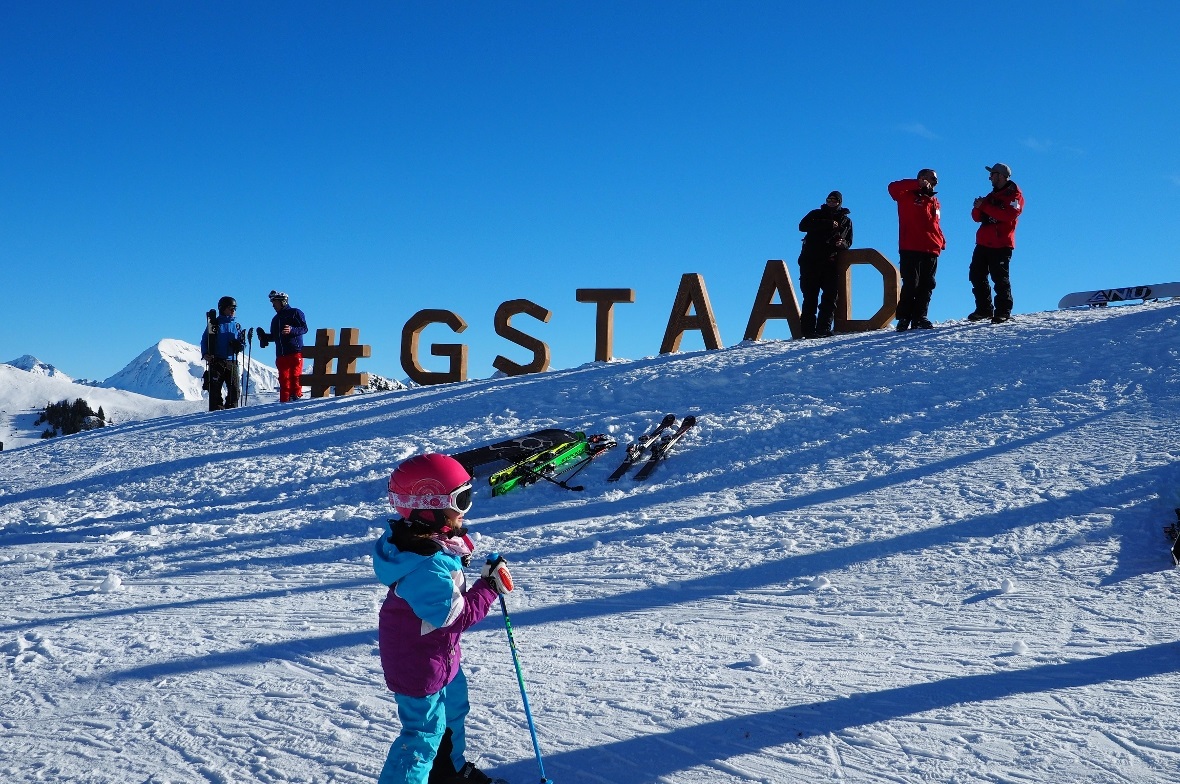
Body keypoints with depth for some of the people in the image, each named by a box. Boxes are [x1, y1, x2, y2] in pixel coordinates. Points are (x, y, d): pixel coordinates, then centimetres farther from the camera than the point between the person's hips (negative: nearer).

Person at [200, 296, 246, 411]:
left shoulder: (236, 325, 16)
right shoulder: (214, 324, 6)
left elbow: (242, 342, 17)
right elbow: (204, 340, 5)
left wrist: (240, 346, -7)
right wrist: (205, 354, -11)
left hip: (232, 362, 3)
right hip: (216, 362, -3)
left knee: (235, 390, -2)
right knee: (215, 390, -5)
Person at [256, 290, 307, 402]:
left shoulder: (295, 313, 4)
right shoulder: (275, 319, 26)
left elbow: (304, 328, -5)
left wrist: (292, 330, -21)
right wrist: (264, 336, 9)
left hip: (295, 352, -6)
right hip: (281, 354, 6)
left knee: (295, 376, -12)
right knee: (283, 379, 0)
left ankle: (296, 396, -9)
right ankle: (284, 401, -1)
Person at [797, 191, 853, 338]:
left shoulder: (846, 221, 18)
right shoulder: (816, 214, 11)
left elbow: (849, 242, 20)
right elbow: (802, 225, -8)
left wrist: (842, 243, -6)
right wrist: (828, 224, -15)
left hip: (830, 263, 2)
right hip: (810, 261, -2)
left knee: (831, 296, -6)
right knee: (810, 296, -6)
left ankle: (823, 328, -4)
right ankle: (808, 329, -7)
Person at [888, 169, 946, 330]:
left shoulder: (934, 202, 22)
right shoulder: (908, 196, 3)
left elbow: (936, 225, 24)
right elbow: (893, 188, -16)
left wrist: (942, 241, 8)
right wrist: (918, 184, -20)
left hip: (931, 252, 6)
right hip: (911, 250, -6)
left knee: (926, 287, 4)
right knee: (910, 285, -7)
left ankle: (920, 318, 7)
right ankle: (903, 319, -2)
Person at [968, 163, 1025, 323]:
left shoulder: (1014, 195, -3)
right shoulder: (992, 195, 22)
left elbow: (1008, 215, -21)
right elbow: (977, 218, 17)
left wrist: (985, 206, -18)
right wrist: (978, 208, -6)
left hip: (1001, 245, -8)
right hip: (983, 243, 8)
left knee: (1000, 278, -8)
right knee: (976, 276, 6)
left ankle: (1003, 311, 0)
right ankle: (984, 309, 15)